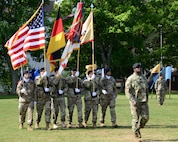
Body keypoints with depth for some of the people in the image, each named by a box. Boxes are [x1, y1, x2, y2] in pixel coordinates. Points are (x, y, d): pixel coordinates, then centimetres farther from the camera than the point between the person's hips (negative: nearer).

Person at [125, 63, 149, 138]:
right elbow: (127, 91, -10)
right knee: (136, 118, -1)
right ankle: (136, 132, 12)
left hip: (144, 101, 5)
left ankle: (138, 128, 22)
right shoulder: (130, 79, -6)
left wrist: (147, 99, 16)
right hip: (135, 101, -5)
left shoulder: (144, 78, 12)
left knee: (145, 117, -1)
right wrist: (133, 101, -18)